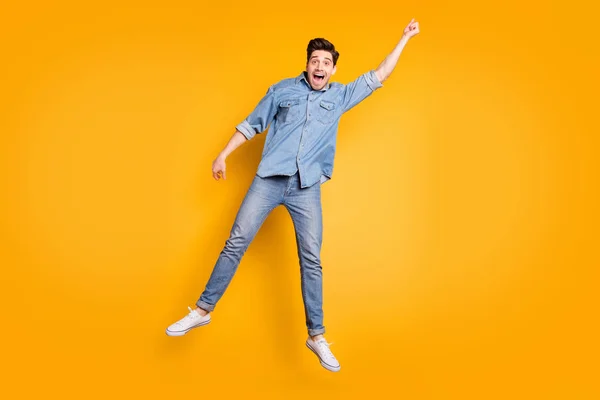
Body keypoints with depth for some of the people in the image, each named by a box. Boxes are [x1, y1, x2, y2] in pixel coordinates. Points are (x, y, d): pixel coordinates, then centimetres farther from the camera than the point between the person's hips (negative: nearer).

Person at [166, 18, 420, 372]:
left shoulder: (341, 96, 13)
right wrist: (223, 156, 10)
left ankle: (317, 336, 9)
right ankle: (203, 311, 11)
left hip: (307, 188, 1)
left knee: (311, 260, -1)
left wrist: (405, 38, 20)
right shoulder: (283, 89, 9)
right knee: (236, 244, -3)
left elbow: (378, 77, 18)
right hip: (269, 179, 0)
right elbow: (252, 125, 14)